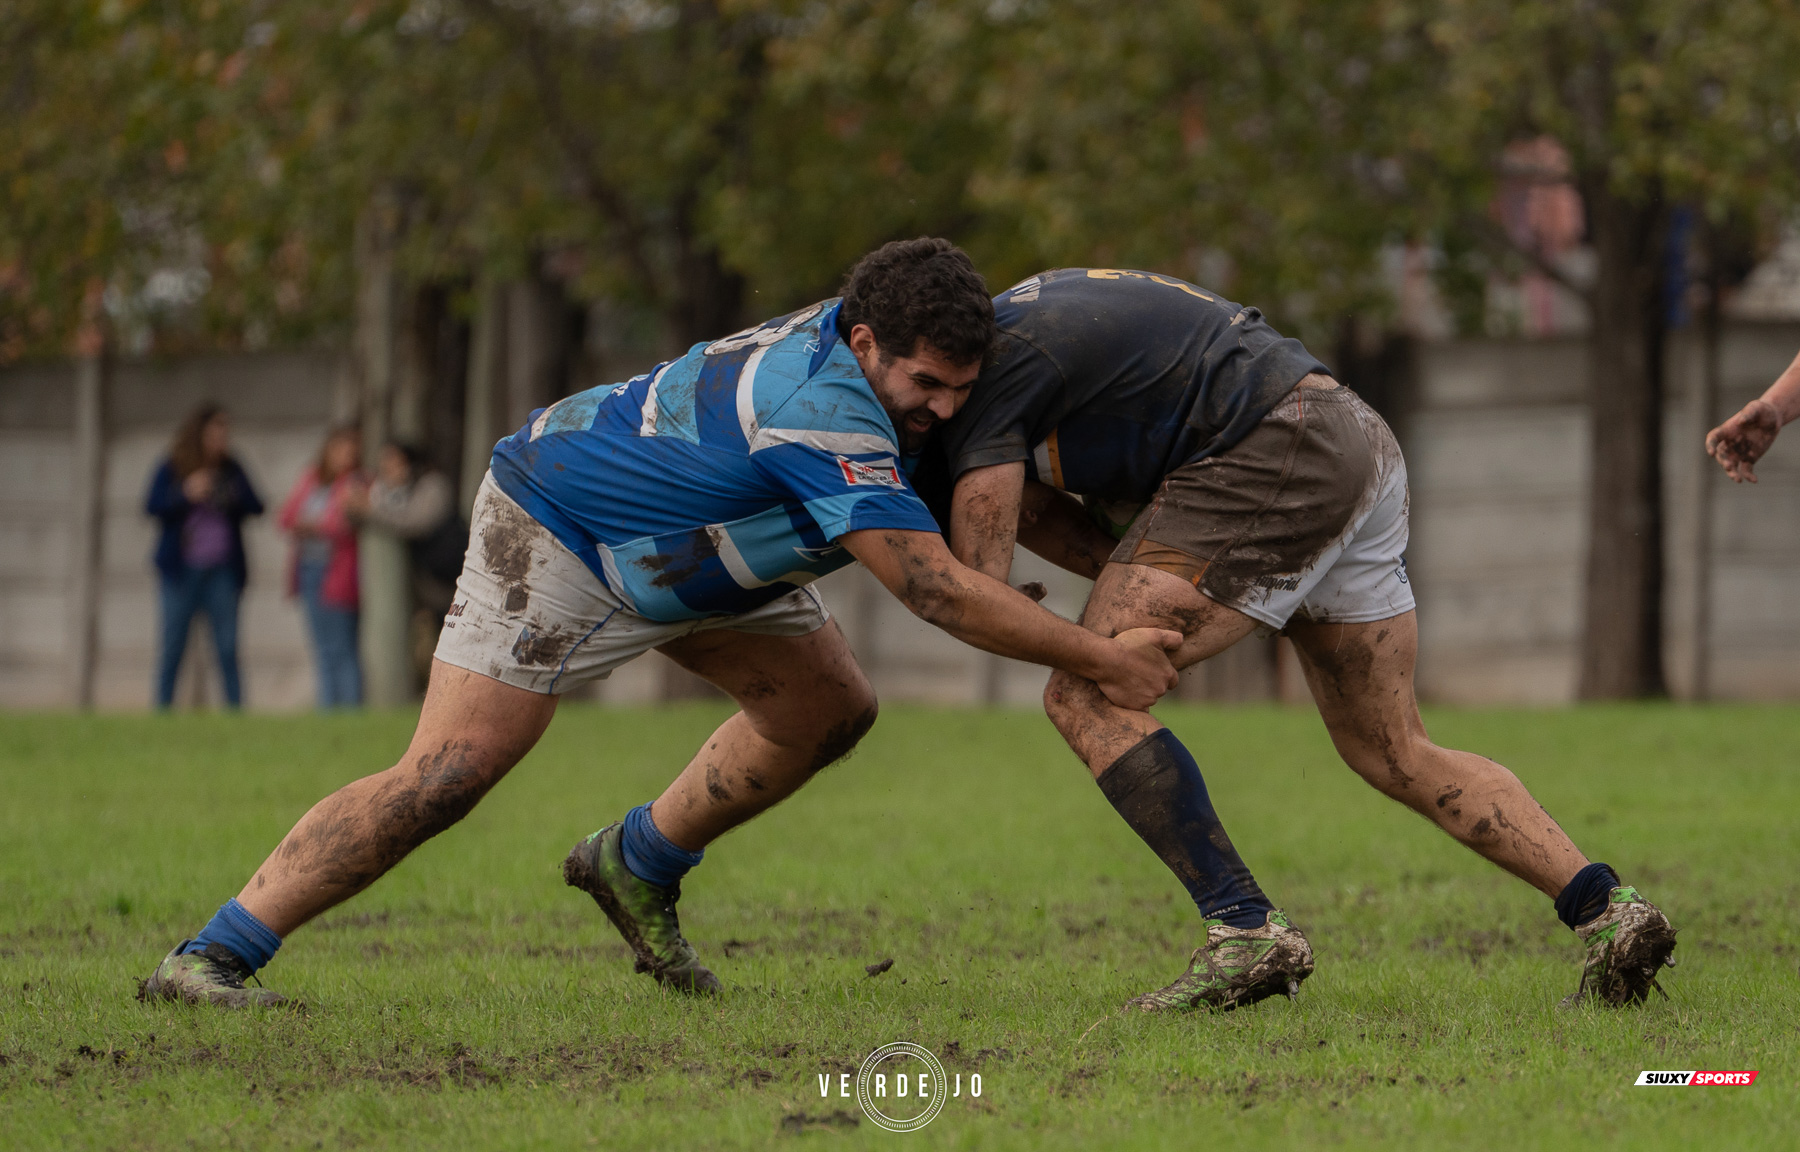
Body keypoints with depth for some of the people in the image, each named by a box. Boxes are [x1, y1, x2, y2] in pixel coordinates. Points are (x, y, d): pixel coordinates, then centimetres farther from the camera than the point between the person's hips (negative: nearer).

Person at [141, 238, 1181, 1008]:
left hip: (688, 552, 9)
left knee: (831, 710, 6)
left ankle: (638, 868, 26)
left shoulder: (871, 344, -11)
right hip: (558, 536, -9)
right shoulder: (823, 413, -38)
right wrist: (1104, 661, -31)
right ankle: (213, 958, -13)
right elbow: (939, 591, -38)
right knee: (449, 775, -18)